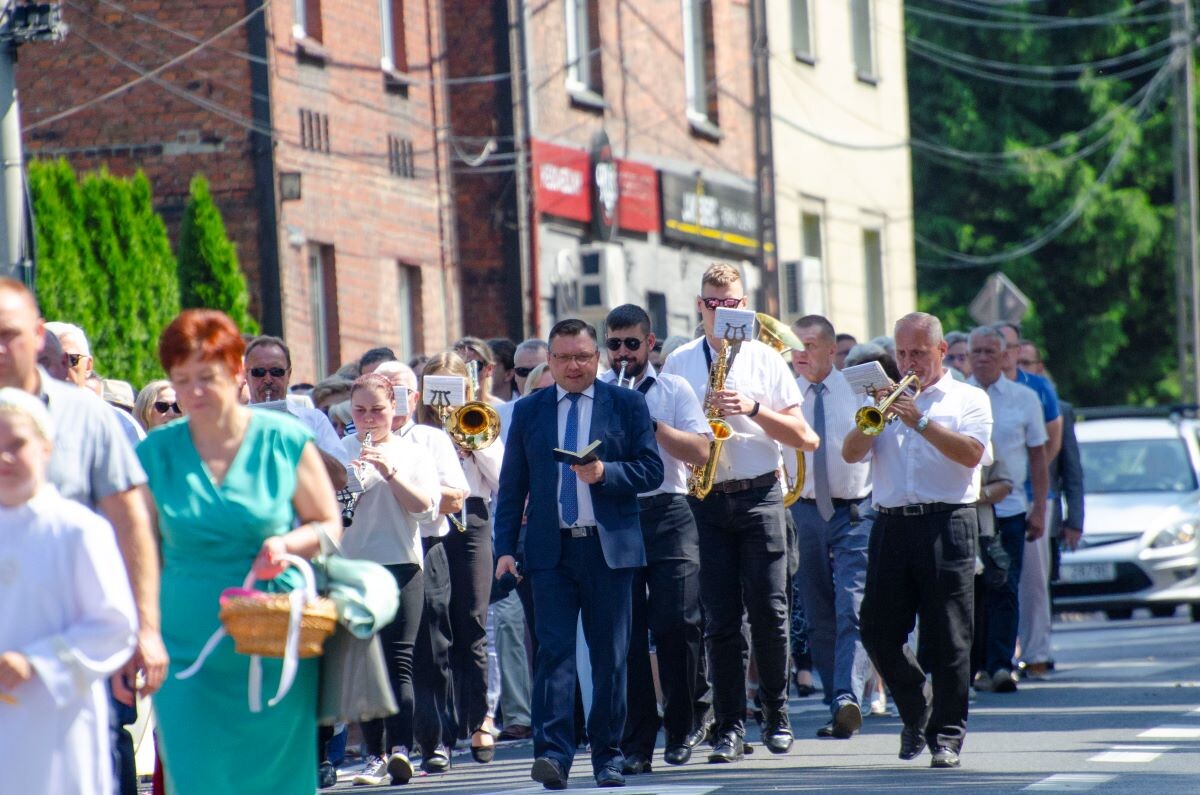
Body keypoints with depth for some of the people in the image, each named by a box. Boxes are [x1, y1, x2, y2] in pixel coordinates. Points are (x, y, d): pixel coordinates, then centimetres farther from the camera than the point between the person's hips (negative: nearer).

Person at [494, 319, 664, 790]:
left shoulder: (626, 405, 6)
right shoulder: (528, 411, 10)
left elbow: (652, 470, 1)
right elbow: (512, 485, 10)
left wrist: (604, 473, -16)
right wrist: (505, 547, 1)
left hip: (609, 547, 0)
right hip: (551, 549, 0)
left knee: (610, 656, 3)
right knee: (553, 650, -9)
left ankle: (607, 756, 11)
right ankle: (553, 754, -15)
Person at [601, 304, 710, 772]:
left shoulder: (674, 390, 9)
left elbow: (700, 452, -2)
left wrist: (651, 423, -12)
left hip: (667, 516, -1)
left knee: (677, 624, -6)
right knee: (627, 632, -2)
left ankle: (680, 731, 10)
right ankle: (637, 741, 2)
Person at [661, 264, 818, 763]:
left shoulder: (766, 359, 6)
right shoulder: (680, 363, 10)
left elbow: (801, 436, 2)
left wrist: (753, 408, -12)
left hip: (759, 495, -1)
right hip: (705, 501, 1)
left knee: (769, 613, -4)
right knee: (719, 620, -2)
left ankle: (777, 716, 10)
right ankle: (729, 727, 2)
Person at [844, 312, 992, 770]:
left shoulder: (968, 399, 8)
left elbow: (972, 453, -9)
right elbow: (851, 454, 9)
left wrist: (920, 422, -15)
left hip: (946, 525, -4)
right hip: (891, 523, 4)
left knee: (948, 637, -5)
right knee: (878, 631, 0)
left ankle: (947, 736, 0)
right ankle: (916, 712, 21)